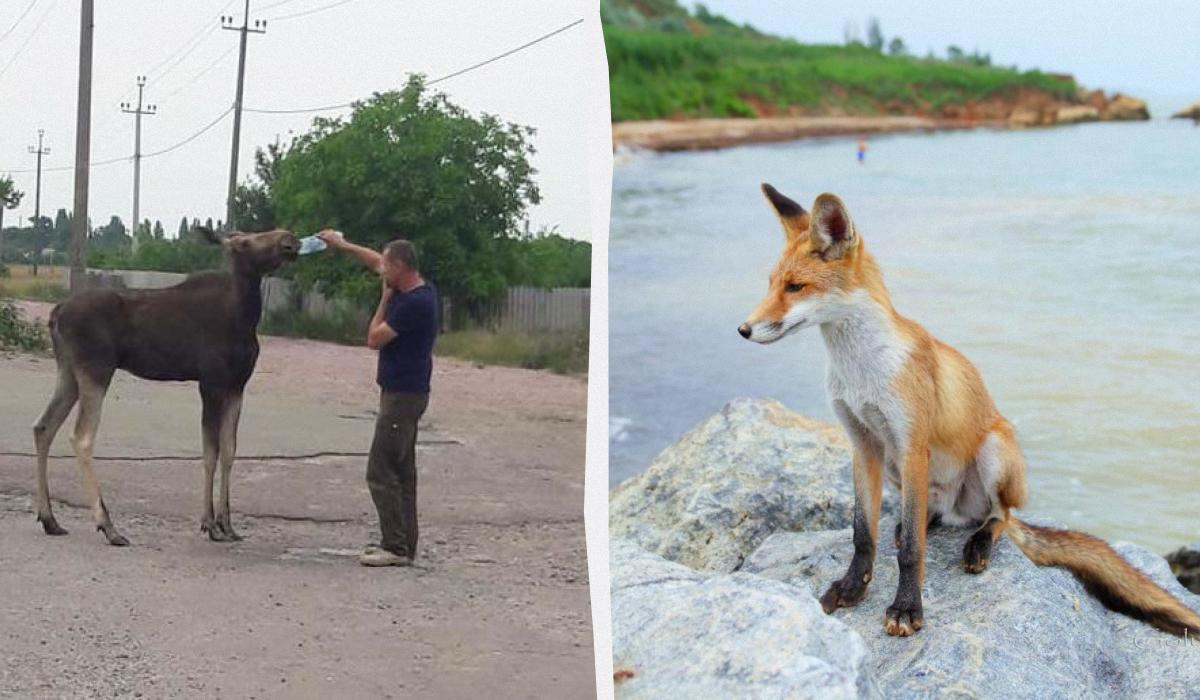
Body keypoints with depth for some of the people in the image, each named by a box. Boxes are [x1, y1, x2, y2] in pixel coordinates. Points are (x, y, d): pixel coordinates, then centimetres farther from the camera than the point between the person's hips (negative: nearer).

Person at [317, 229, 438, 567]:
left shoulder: (414, 303, -22)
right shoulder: (409, 290, 7)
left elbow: (374, 339, -15)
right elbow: (375, 261, 24)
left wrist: (385, 299, -7)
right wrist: (342, 245, 26)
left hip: (402, 396, -10)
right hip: (404, 394, 10)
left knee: (381, 472, -8)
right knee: (401, 472, 13)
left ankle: (396, 548, -6)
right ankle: (403, 542, 18)